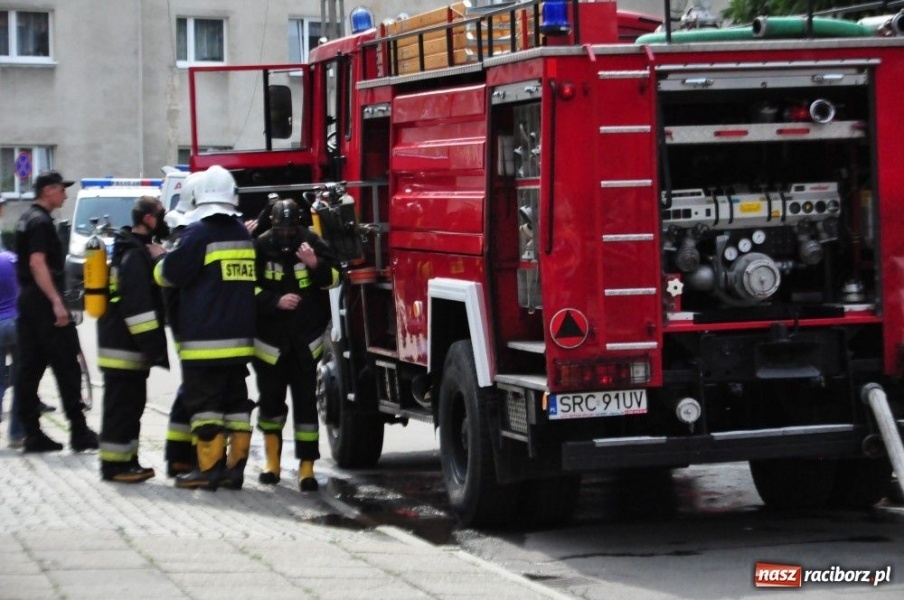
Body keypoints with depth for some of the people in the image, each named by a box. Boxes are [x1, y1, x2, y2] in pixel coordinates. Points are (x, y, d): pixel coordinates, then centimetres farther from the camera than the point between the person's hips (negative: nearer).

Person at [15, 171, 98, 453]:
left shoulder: (26, 220, 17)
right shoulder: (41, 222, -13)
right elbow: (37, 263, -23)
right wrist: (56, 302, -27)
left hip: (27, 302, 10)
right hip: (44, 303, -10)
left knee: (30, 370, 6)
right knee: (66, 368, -5)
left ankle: (32, 433, 6)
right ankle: (79, 432, -3)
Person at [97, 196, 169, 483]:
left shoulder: (136, 251, 17)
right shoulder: (136, 256, -18)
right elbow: (137, 306, -24)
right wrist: (152, 343, -24)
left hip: (124, 344, 11)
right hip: (125, 347, -11)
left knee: (131, 404, 14)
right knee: (122, 404, -7)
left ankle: (127, 461, 19)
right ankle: (114, 464, -3)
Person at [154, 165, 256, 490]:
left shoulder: (199, 233, -10)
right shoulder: (243, 234, 12)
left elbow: (168, 274, -7)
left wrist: (163, 258, 13)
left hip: (204, 338, -7)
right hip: (239, 336, 7)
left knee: (204, 401, -3)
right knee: (236, 400, 10)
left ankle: (209, 467, -5)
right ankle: (236, 466, 10)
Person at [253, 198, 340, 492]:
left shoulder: (313, 243, -3)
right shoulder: (260, 247, -5)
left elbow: (334, 278, -4)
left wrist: (315, 264, -23)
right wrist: (275, 301, -21)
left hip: (307, 338, 0)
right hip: (270, 338, 0)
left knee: (306, 401, -2)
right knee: (271, 399, 8)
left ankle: (307, 466, -2)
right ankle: (272, 456, 26)